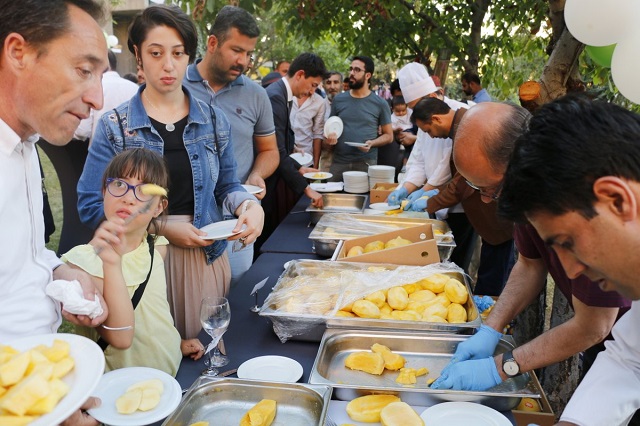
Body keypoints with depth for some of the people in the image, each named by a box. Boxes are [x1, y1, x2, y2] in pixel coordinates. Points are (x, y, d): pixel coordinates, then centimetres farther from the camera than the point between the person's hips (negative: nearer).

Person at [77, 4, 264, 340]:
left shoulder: (214, 120, 5)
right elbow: (91, 205, -6)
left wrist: (248, 205, -11)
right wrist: (162, 227, -17)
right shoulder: (114, 126, -4)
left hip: (207, 258, 3)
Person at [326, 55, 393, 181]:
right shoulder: (338, 100, 10)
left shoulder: (379, 103, 3)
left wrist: (372, 143, -12)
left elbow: (388, 136, 6)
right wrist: (330, 137, -4)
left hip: (366, 164, -2)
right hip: (339, 163, 2)